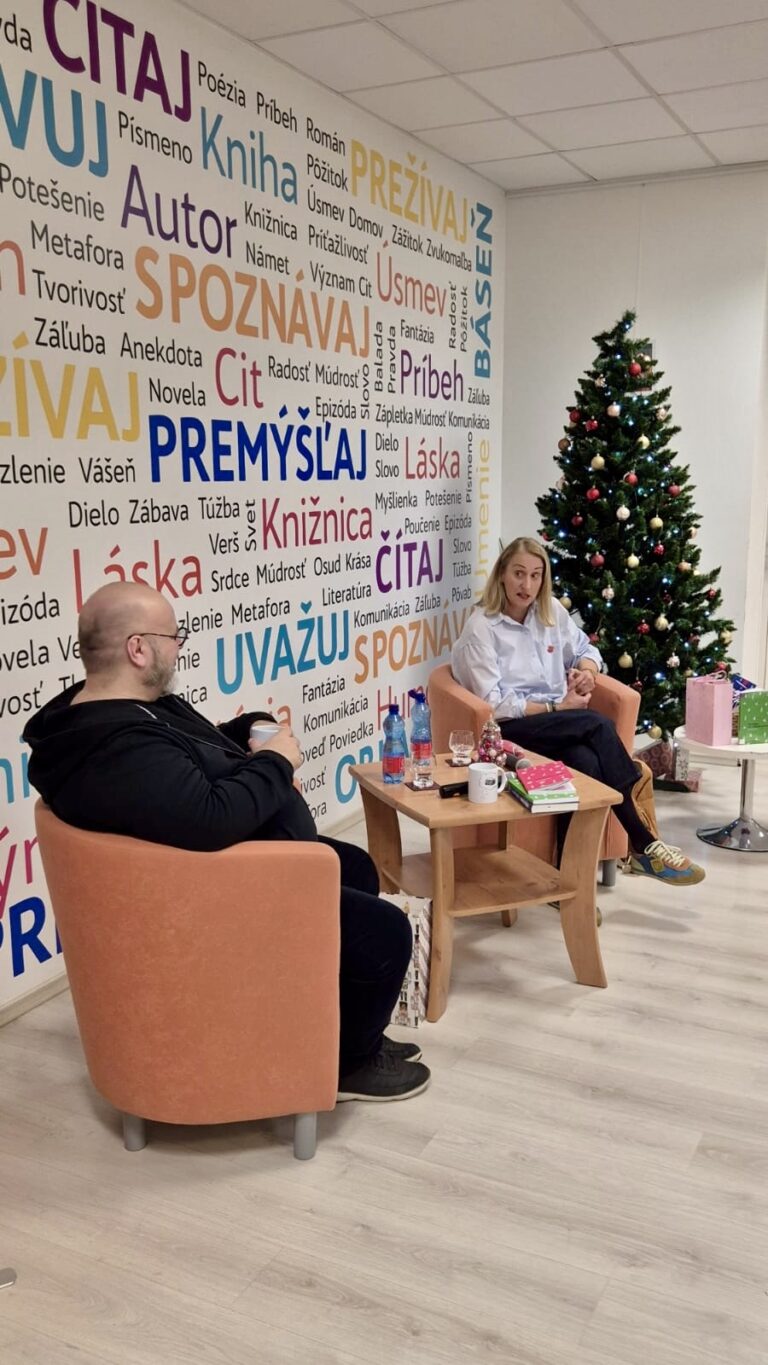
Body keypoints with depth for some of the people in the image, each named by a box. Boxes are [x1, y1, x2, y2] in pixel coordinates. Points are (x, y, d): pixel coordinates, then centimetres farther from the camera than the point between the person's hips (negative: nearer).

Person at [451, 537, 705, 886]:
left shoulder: (551, 611, 10)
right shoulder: (481, 628, -8)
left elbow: (585, 648, 23)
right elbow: (493, 705, -14)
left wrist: (587, 670, -2)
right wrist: (556, 707, -15)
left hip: (560, 724, 6)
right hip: (510, 729, -6)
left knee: (586, 760, -32)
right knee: (597, 725, -30)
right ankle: (644, 844, -25)